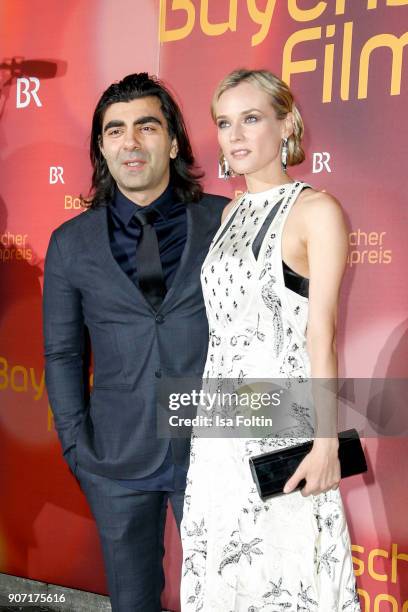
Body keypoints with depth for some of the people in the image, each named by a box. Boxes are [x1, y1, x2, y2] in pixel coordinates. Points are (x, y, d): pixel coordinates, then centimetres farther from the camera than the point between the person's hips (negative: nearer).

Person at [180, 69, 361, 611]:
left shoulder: (316, 211, -9)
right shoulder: (231, 213, 13)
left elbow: (322, 335, -13)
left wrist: (327, 442, -17)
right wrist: (209, 411, 15)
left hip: (282, 423, -7)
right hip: (220, 422, 7)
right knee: (222, 568, 16)